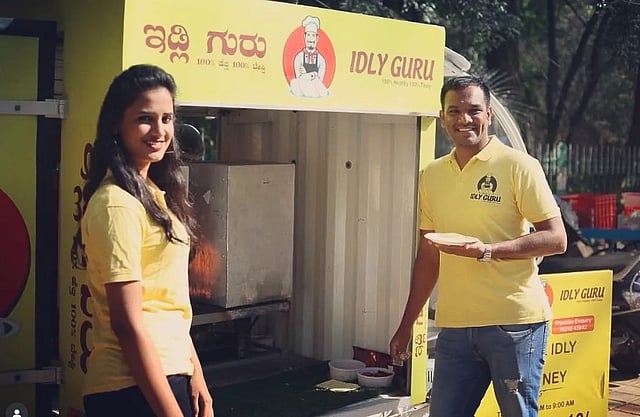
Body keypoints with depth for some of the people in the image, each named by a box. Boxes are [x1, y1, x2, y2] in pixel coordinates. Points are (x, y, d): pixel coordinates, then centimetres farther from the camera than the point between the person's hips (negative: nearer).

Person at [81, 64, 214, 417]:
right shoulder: (118, 204, -18)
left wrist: (195, 375, 11)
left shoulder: (153, 193, 9)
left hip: (170, 373, 9)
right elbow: (127, 323, -20)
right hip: (136, 388, -9)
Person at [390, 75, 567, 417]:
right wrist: (407, 324, 16)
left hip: (515, 324, -4)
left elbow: (556, 239, -9)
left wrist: (487, 250, -20)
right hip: (455, 325, 5)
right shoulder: (432, 175, 11)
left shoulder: (518, 165, -5)